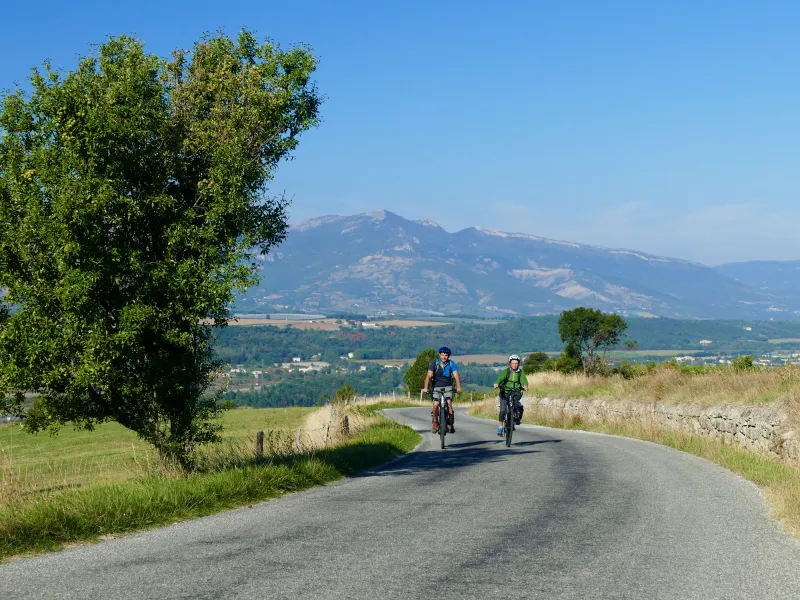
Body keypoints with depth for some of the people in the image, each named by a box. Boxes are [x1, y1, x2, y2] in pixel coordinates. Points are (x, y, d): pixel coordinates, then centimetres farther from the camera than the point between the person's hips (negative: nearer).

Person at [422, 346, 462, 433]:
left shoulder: (452, 364, -9)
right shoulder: (434, 363, -11)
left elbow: (456, 375, -19)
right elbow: (429, 375, -19)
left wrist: (458, 387, -35)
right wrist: (425, 387, -31)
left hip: (448, 387, 0)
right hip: (437, 387, 0)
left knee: (449, 403, -19)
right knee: (436, 404, -15)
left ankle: (451, 424, -9)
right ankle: (435, 422, 8)